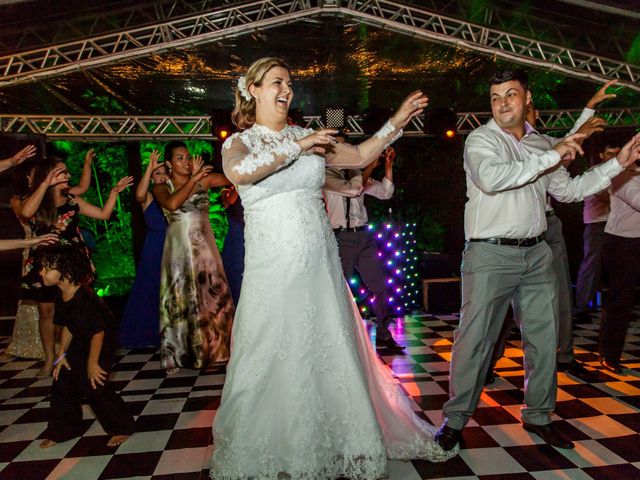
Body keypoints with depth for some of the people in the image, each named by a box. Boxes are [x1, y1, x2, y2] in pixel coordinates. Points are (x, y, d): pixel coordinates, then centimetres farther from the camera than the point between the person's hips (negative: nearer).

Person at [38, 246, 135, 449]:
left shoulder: (84, 298, -32)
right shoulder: (62, 297, -4)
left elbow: (98, 332, -28)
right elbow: (68, 327, 9)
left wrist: (92, 363, -20)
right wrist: (62, 354, 9)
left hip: (101, 344, -9)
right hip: (80, 343, 9)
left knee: (93, 386, -8)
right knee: (62, 383, 10)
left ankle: (122, 427, 11)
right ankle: (61, 430, 30)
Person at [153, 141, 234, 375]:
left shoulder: (204, 179, 3)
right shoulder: (162, 188, 1)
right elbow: (172, 204, -22)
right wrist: (193, 179, -16)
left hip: (204, 247, 1)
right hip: (179, 248, -1)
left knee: (211, 297, 4)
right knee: (182, 300, 7)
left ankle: (213, 349, 19)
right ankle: (184, 354, 21)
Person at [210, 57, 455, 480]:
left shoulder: (310, 137, 12)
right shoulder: (238, 143, 2)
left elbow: (360, 157, 13)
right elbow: (239, 173, -22)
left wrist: (397, 121, 6)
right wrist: (297, 146, -17)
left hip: (321, 266, 3)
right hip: (273, 271, -3)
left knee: (335, 355, 11)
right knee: (273, 364, 6)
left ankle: (347, 441, 32)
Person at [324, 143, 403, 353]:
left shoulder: (356, 173, 15)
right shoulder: (326, 175, -3)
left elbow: (385, 193, 12)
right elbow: (352, 189, -19)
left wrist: (388, 164, 4)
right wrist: (371, 165, -10)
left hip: (364, 235, 6)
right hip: (342, 238, -6)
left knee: (381, 287, 8)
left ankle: (384, 336, 22)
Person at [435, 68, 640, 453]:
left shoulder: (541, 144, 16)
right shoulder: (481, 140, -3)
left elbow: (568, 190, 22)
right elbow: (492, 179, -23)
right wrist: (552, 156, -18)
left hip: (537, 253, 6)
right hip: (491, 254, -6)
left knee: (545, 340, 12)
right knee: (475, 340, -3)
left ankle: (538, 416, 31)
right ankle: (456, 419, 12)